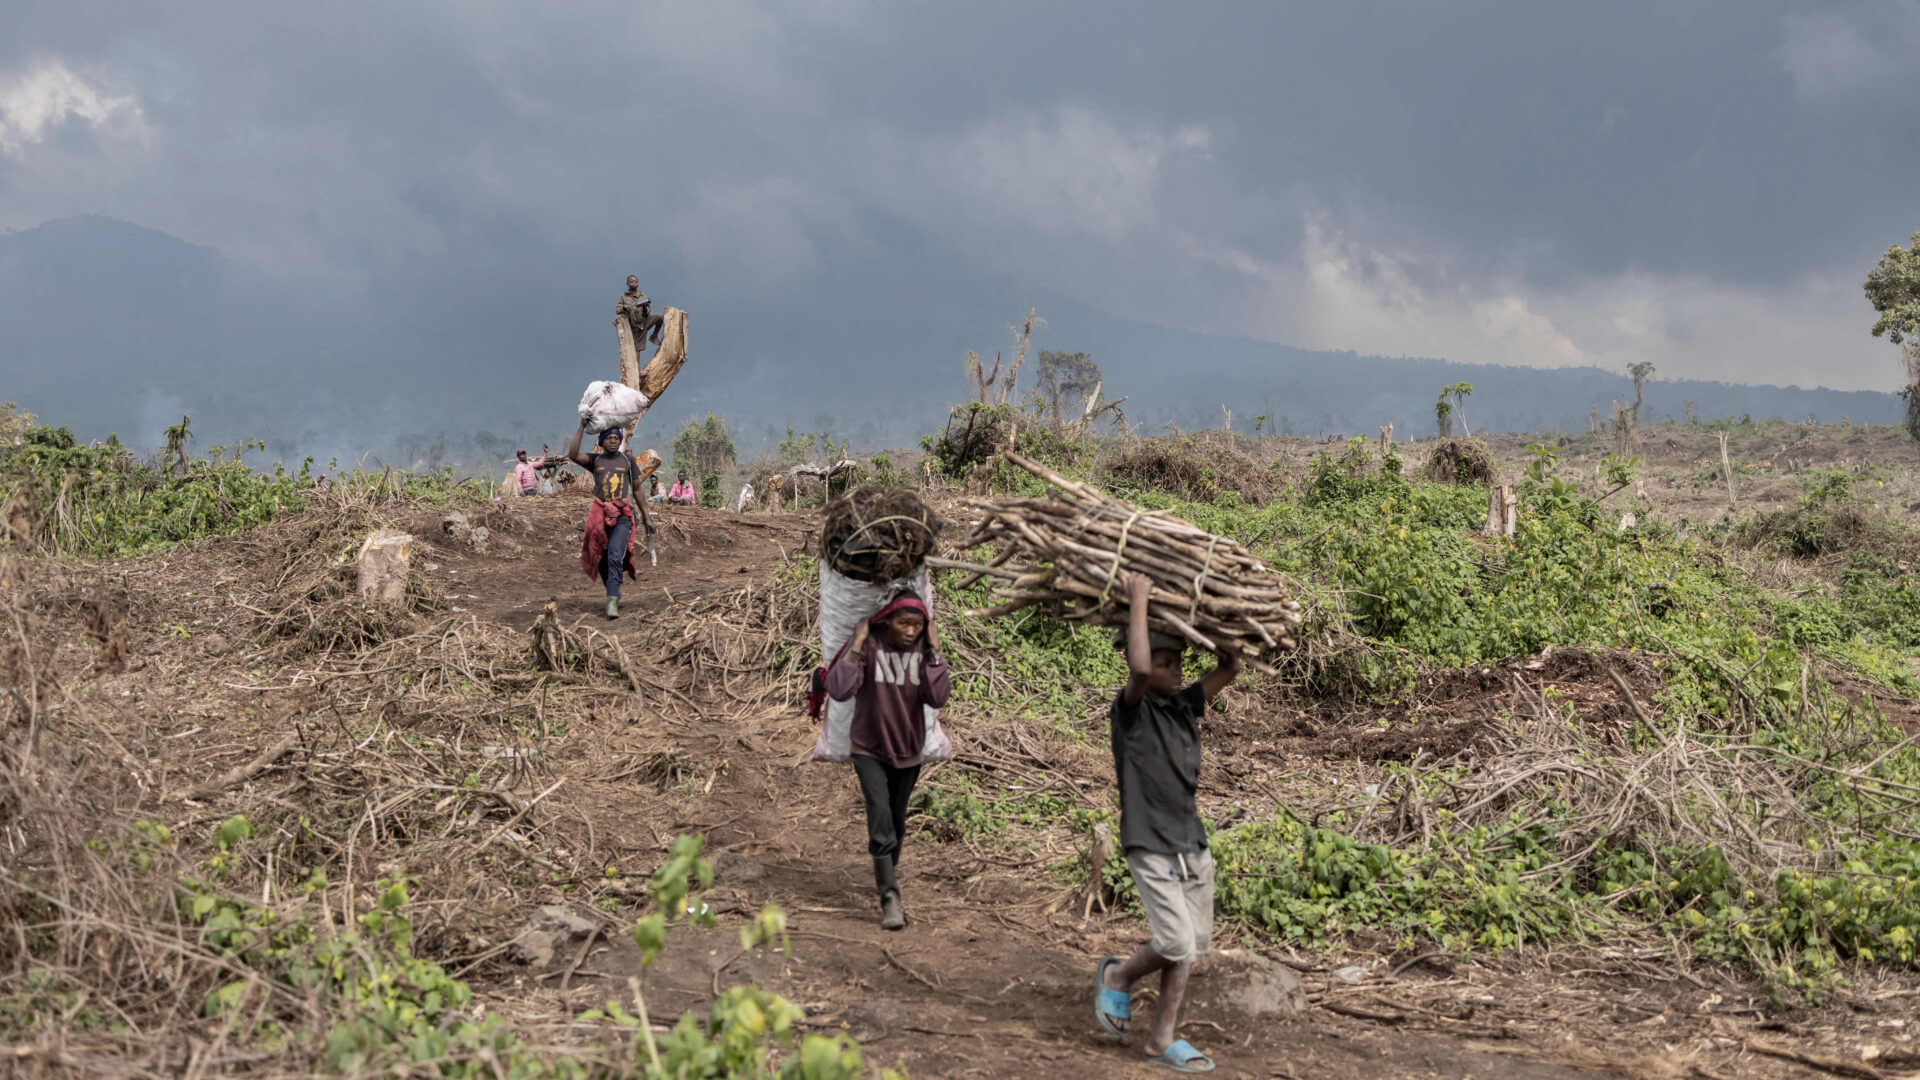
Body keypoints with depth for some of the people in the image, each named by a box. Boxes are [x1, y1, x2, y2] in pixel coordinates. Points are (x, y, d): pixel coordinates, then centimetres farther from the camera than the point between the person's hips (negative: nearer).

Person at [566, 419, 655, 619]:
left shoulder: (627, 459, 12)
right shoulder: (595, 460, 10)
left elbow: (636, 489, 17)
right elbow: (573, 455, -10)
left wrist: (646, 517, 16)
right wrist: (581, 427, -7)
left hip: (622, 516, -2)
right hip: (600, 516, 2)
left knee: (615, 557, -19)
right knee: (602, 560, 6)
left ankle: (612, 601, -26)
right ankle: (614, 593, 26)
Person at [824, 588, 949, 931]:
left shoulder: (923, 649, -8)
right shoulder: (868, 643, -17)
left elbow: (937, 698, -20)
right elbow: (839, 691, -26)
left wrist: (934, 651, -22)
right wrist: (858, 645, -28)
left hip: (908, 751, 4)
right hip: (870, 750, -4)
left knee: (897, 822, 18)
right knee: (881, 818, -17)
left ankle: (887, 873, 42)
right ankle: (890, 897, -20)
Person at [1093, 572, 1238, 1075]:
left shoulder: (1184, 705, 8)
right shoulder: (1131, 711, -11)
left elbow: (1230, 668, 16)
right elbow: (1139, 669, -32)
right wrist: (1138, 602, -24)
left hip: (1192, 844, 7)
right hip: (1151, 846, -7)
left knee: (1194, 947, 9)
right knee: (1178, 944, -11)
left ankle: (1163, 1039, 23)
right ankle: (1117, 976, 18)